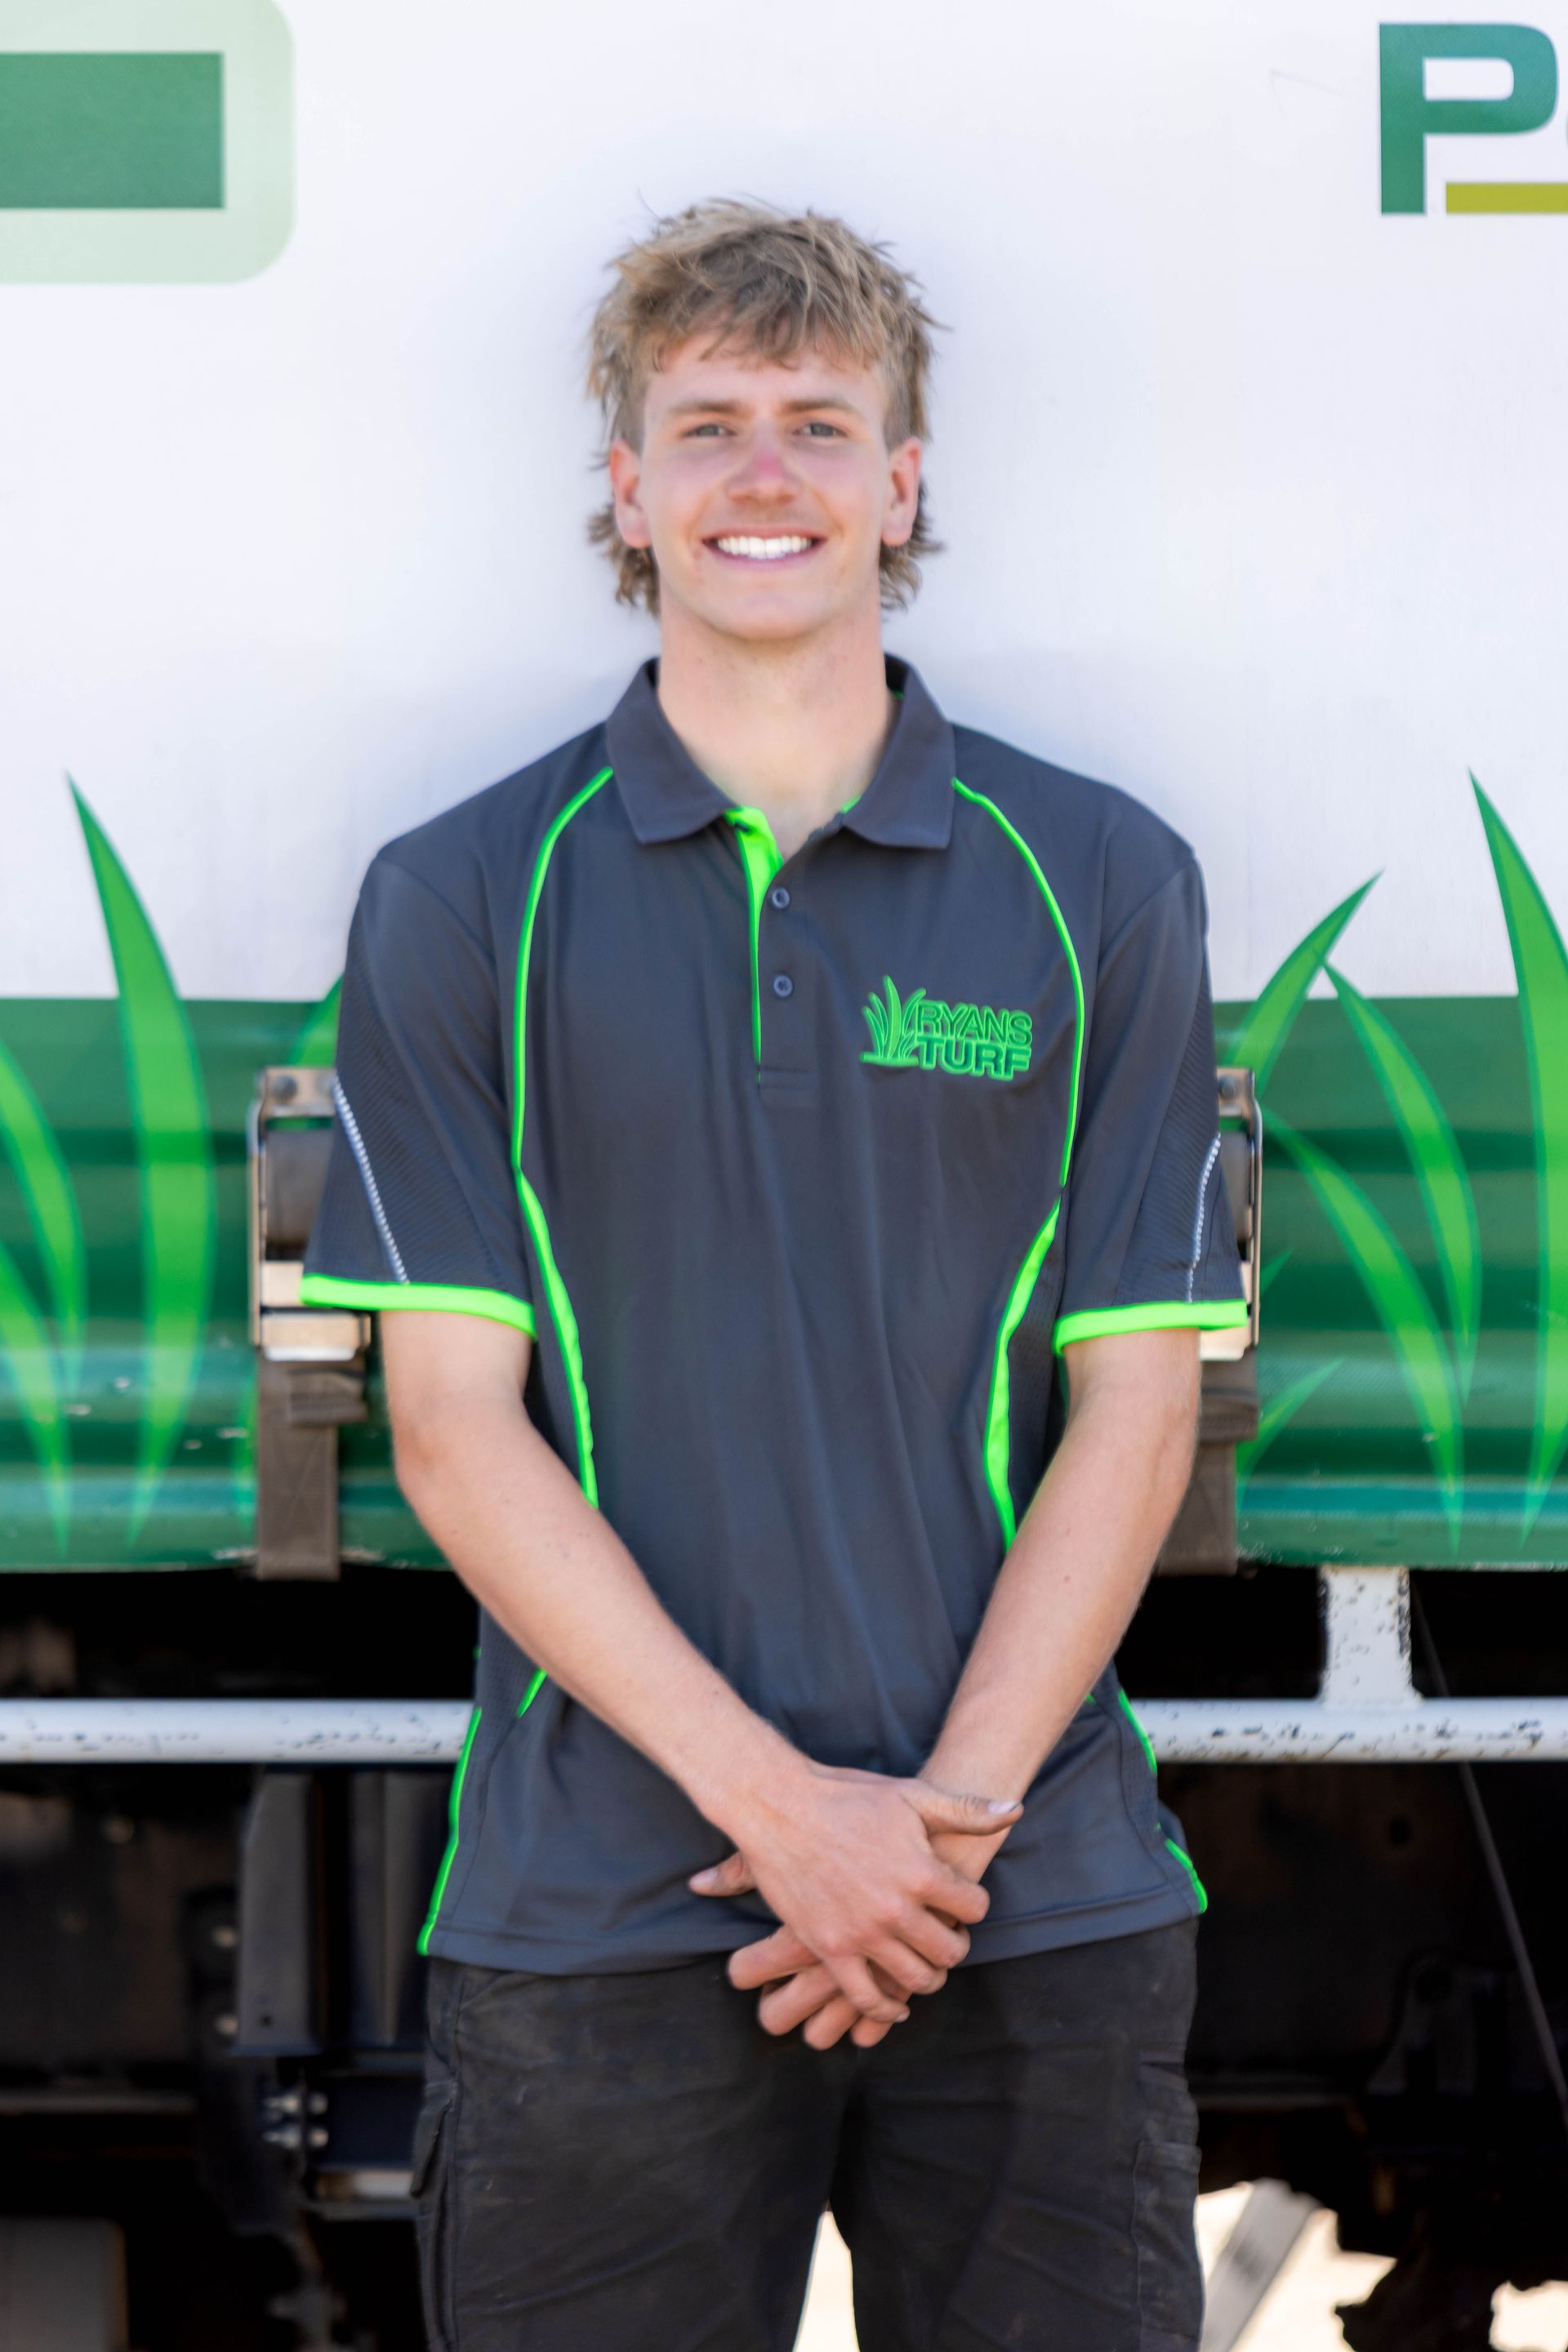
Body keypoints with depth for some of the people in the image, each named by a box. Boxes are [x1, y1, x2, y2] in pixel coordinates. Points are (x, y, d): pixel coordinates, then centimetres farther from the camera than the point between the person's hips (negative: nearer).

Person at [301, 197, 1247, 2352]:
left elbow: (1133, 1405, 3)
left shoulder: (1103, 885, 7)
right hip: (599, 1913, -1)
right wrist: (776, 1802, -12)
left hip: (1039, 1911, 1)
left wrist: (947, 1811, -9)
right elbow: (454, 1426, -2)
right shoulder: (462, 902, 4)